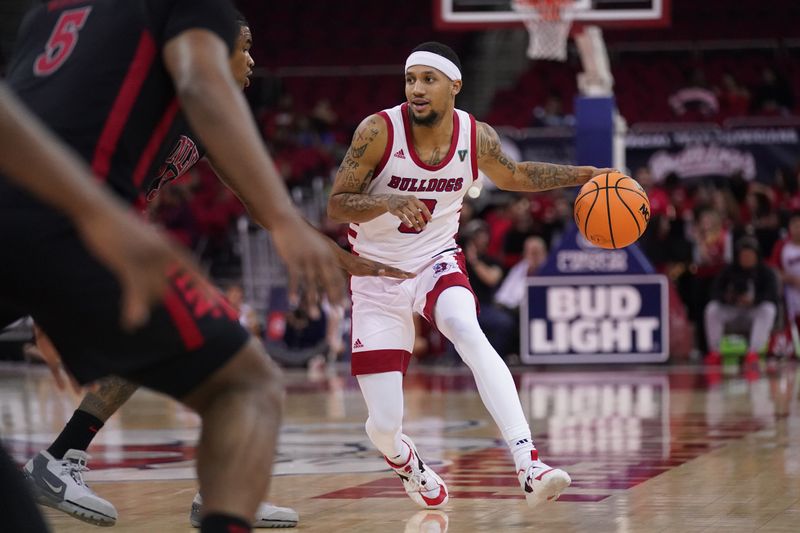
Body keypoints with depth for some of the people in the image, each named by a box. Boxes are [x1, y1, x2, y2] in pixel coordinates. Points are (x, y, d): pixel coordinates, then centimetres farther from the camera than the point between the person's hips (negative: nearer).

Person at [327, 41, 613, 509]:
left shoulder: (477, 137, -8)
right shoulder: (379, 132, -19)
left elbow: (512, 175, 14)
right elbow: (337, 205, -16)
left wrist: (583, 175, 6)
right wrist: (389, 202, -35)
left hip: (437, 263, 1)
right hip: (378, 276, -1)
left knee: (468, 333, -35)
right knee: (384, 426, -5)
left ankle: (528, 462, -44)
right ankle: (406, 462, 36)